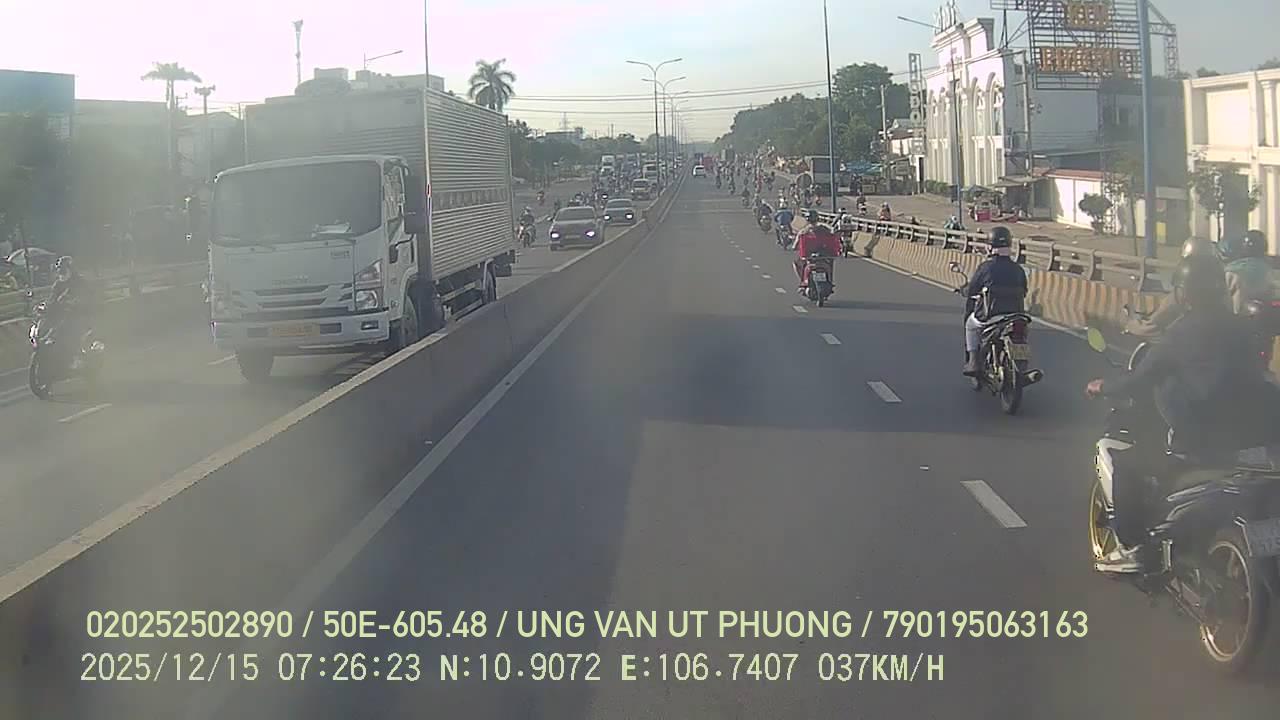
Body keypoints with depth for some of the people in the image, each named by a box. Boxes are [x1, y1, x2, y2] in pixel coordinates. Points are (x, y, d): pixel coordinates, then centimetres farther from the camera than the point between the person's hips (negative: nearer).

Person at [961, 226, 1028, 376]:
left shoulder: (985, 267, -10)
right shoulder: (1018, 269, 0)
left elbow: (970, 292, -2)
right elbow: (1023, 293, 13)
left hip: (988, 317, -3)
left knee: (971, 324, 28)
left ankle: (973, 361, 18)